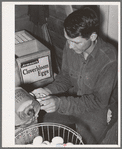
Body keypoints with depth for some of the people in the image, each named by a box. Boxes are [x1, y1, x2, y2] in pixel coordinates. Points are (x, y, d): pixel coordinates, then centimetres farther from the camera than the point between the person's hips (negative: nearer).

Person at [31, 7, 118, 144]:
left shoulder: (109, 59, -31)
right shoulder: (70, 46, -15)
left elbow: (99, 101, -26)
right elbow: (65, 76, 1)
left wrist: (60, 103, -35)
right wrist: (49, 90, -20)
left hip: (99, 107, -4)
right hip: (74, 97, 5)